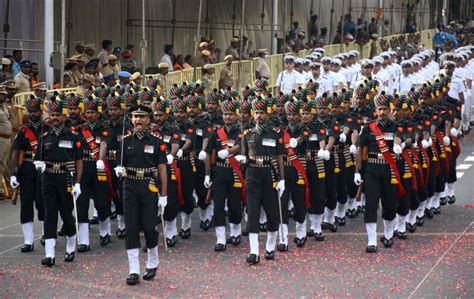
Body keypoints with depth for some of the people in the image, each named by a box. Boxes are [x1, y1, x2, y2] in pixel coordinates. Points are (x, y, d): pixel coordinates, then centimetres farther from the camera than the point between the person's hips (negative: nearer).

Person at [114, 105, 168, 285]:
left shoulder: (156, 142, 0)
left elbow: (162, 170, 0)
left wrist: (163, 195, -3)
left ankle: (153, 264, 24)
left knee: (149, 227, 1)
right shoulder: (125, 141, 6)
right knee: (131, 228, -2)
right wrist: (119, 170, -13)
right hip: (130, 187, 2)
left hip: (150, 188, -2)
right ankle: (134, 270, -1)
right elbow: (120, 164, 12)